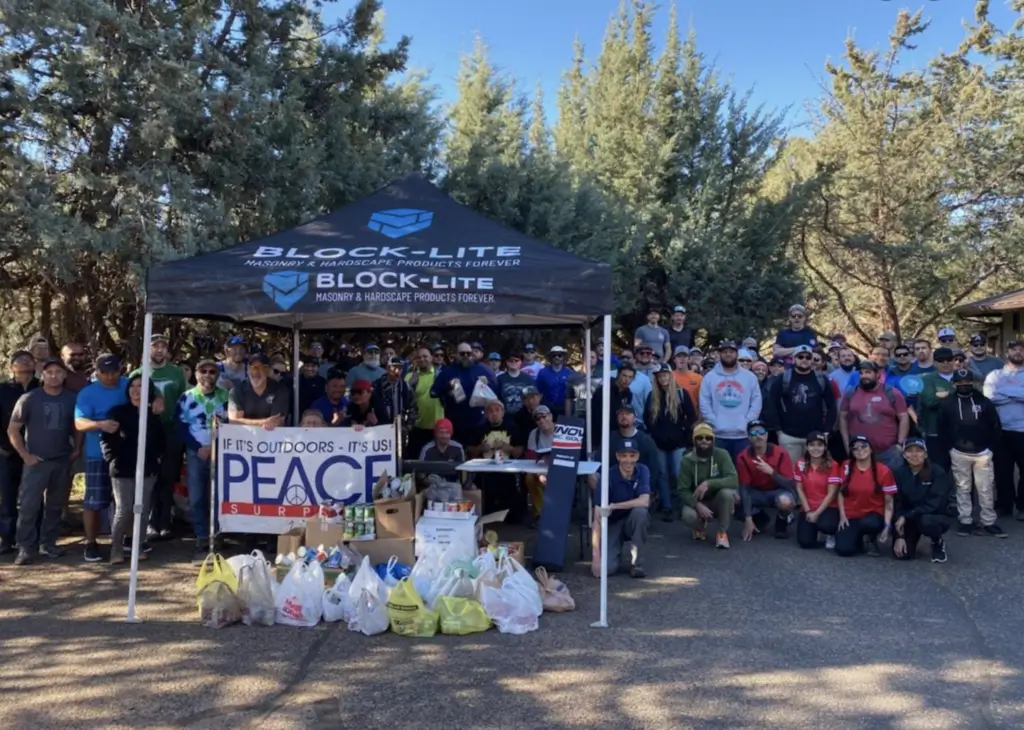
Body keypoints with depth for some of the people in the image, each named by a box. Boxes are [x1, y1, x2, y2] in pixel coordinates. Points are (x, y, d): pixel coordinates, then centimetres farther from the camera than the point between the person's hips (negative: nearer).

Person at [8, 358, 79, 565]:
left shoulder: (72, 399, 2)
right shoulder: (29, 398, -5)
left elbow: (77, 427, 14)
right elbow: (12, 430, -2)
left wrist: (76, 450, 3)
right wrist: (25, 455, -8)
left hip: (62, 461, 3)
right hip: (36, 461, -3)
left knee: (55, 505, 11)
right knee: (28, 505, -6)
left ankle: (48, 543, 23)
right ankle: (26, 547, 3)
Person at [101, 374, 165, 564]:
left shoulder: (154, 415, 8)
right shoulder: (118, 412, -2)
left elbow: (162, 441, 18)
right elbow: (105, 439, -1)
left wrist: (157, 458, 7)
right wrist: (112, 460, -7)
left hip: (148, 470, 3)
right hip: (122, 470, -3)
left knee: (142, 511, 5)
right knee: (123, 511, -5)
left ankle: (138, 546, 16)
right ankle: (116, 550, 7)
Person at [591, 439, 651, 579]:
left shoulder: (642, 471, -13)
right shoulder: (608, 477, -21)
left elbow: (644, 502, -27)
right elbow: (598, 518, -25)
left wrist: (613, 507, -31)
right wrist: (596, 556, -32)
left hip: (634, 521, 2)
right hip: (613, 524, -2)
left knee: (640, 511, -33)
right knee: (607, 568, -24)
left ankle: (636, 563, -15)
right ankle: (616, 553, 14)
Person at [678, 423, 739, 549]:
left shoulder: (722, 455, -14)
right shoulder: (687, 460, -12)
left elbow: (734, 480, -26)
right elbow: (683, 490, -12)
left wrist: (708, 483, -38)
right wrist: (698, 505, -30)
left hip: (719, 502, 0)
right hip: (697, 502, 0)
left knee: (727, 492, -34)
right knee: (688, 515, -33)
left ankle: (722, 532, -10)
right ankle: (700, 527, 8)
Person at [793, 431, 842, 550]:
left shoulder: (833, 465, -9)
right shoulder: (800, 464, 1)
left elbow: (831, 493, -11)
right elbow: (799, 490, 2)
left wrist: (817, 513, -15)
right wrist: (808, 511, -9)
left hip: (828, 508, -2)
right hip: (807, 509, 2)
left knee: (825, 525, -36)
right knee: (805, 542, -15)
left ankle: (831, 534, 3)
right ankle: (814, 528, 21)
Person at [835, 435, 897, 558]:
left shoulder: (883, 471, -9)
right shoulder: (846, 467, -2)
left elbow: (888, 502, -6)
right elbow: (841, 493, 7)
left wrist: (887, 526, -16)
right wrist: (842, 515, -5)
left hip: (873, 515, -2)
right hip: (850, 516, 2)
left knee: (868, 523, -40)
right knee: (843, 550, -19)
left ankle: (872, 539, 1)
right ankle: (858, 536, 19)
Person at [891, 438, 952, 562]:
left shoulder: (937, 472, -16)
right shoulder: (900, 473, -7)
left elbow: (933, 504, -23)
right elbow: (897, 505, -8)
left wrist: (906, 517, -25)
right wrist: (899, 536, -14)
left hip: (934, 517, -3)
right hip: (909, 519, 3)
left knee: (926, 521, -39)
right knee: (902, 554, -17)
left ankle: (938, 543, -3)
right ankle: (910, 539, 21)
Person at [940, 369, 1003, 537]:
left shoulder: (983, 401, 1)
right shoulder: (948, 404, 1)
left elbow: (995, 426, 4)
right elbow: (942, 429, 5)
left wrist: (991, 447, -1)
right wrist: (947, 449, 1)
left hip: (982, 452, 0)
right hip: (959, 453, 0)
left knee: (986, 489, 3)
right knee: (963, 489, 8)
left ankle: (989, 523, 12)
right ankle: (965, 521, 15)